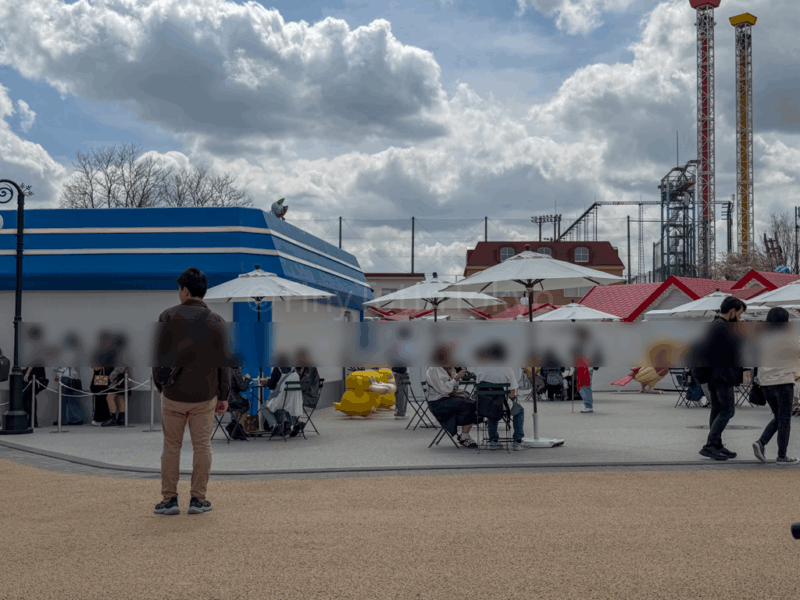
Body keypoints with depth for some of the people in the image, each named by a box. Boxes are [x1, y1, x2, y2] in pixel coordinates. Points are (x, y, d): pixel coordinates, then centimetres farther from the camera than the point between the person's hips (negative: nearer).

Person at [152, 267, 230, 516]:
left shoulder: (167, 317, -4)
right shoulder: (215, 321, -1)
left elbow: (159, 355, -1)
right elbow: (223, 362, 0)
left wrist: (159, 385, 12)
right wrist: (224, 396, 7)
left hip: (173, 394, 0)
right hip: (205, 395, 0)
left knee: (171, 447, 10)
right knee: (202, 446, 8)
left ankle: (169, 499, 11)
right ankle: (198, 499, 9)